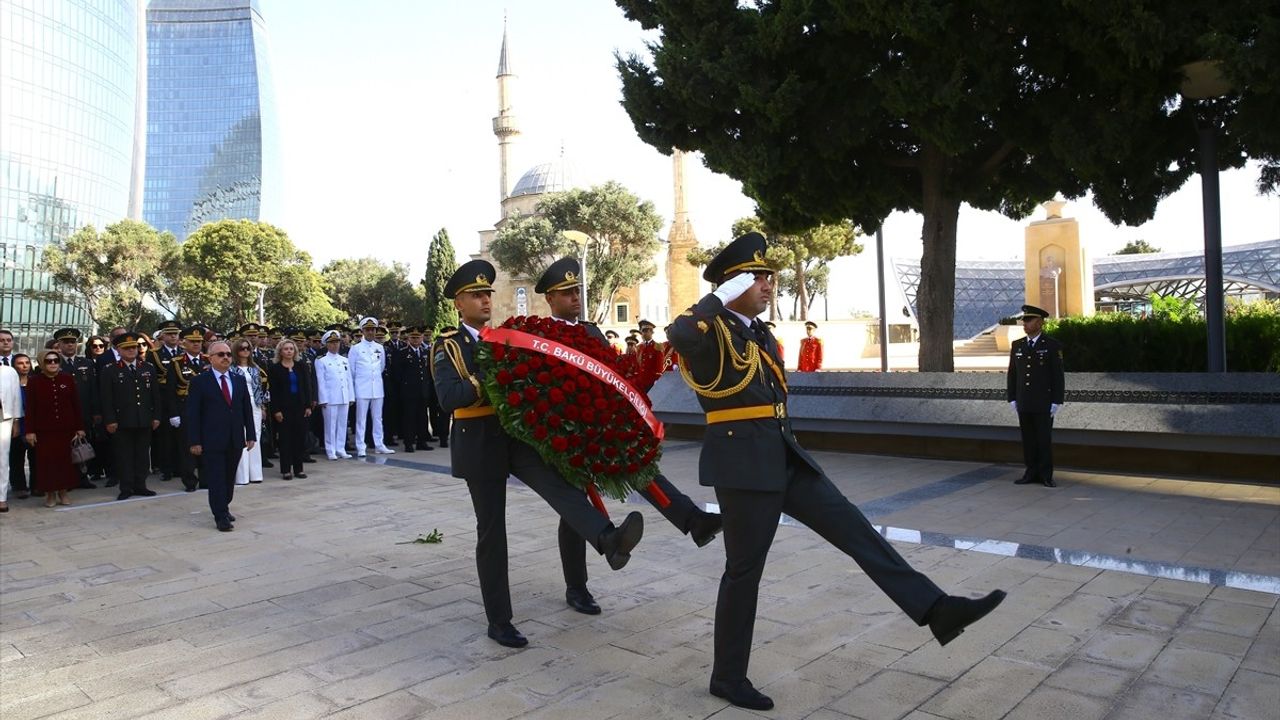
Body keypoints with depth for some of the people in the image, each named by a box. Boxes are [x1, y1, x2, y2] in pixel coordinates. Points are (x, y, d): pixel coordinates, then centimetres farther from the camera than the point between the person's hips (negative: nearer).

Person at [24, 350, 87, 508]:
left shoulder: (68, 379, 3)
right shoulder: (34, 382, 0)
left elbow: (76, 404, 5)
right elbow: (30, 408, 0)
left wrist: (80, 427, 2)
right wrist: (30, 430, -5)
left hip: (66, 429, 1)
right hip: (44, 430, -1)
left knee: (65, 460, 3)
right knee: (47, 461, 1)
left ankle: (63, 492, 14)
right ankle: (49, 494, 12)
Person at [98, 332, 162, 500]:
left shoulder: (149, 369, 11)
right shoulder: (109, 371, 1)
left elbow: (156, 395, 12)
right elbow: (106, 398, -3)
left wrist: (156, 416, 6)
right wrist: (109, 420, -8)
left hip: (145, 421, 3)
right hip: (122, 422, -3)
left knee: (143, 455, 8)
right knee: (124, 456, 2)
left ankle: (140, 486, 17)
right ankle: (126, 488, 9)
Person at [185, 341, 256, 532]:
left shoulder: (240, 380, 10)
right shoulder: (199, 382, -4)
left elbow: (247, 409, 11)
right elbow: (192, 414, -6)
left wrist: (251, 435, 6)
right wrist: (194, 441, -10)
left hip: (235, 440, 4)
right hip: (212, 441, -4)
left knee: (229, 478, 13)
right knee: (216, 479, -2)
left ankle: (223, 507, 30)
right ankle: (221, 517, 4)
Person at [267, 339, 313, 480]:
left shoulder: (301, 367, 8)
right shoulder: (275, 368, 0)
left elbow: (307, 387, 7)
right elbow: (273, 391, -4)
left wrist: (308, 406, -1)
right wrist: (276, 410, -10)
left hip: (300, 407, 3)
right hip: (284, 407, -3)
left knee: (300, 437, 4)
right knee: (285, 438, 1)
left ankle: (298, 469, 12)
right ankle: (285, 470, 7)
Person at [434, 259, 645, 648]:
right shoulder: (449, 347, -3)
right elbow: (448, 398, -20)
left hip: (517, 435, 4)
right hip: (481, 446, -3)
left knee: (559, 484, -25)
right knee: (491, 531, 3)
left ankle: (609, 540, -48)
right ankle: (498, 621, 13)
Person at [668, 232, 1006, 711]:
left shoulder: (760, 332, 17)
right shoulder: (710, 332, -11)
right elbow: (677, 333, -36)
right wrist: (720, 297, -23)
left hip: (784, 458, 8)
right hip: (744, 465, -8)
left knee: (855, 529, 3)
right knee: (744, 570, 2)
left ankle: (936, 610, 6)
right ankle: (728, 678, 18)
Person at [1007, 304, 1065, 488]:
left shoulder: (1052, 346, -5)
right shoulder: (1017, 345, 8)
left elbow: (1058, 376, -6)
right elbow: (1012, 374, 11)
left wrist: (1056, 402, -10)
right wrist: (1011, 398, 6)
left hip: (1044, 403, -4)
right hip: (1023, 403, 4)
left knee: (1044, 439, 0)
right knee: (1028, 440, 7)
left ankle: (1046, 476, 8)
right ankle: (1031, 473, 14)